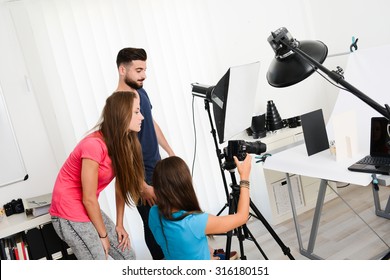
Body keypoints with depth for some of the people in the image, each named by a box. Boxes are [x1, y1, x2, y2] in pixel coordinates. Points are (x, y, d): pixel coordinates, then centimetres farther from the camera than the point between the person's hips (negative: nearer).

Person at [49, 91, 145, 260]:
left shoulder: (121, 143, -1)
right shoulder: (94, 145, -27)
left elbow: (120, 186, 3)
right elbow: (89, 199, -21)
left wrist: (119, 225, 3)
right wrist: (103, 235, -9)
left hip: (88, 209, 8)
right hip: (70, 216, -8)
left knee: (127, 256, 11)